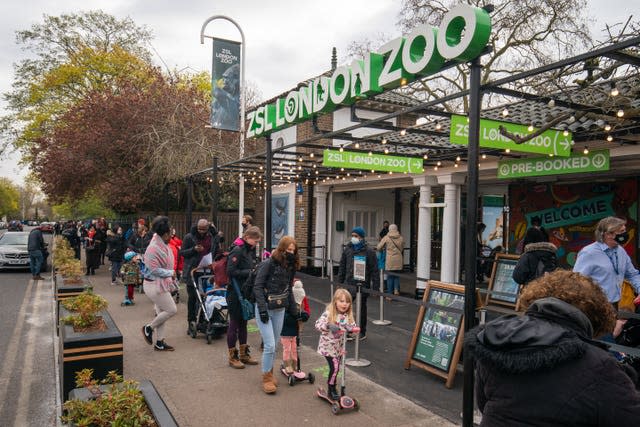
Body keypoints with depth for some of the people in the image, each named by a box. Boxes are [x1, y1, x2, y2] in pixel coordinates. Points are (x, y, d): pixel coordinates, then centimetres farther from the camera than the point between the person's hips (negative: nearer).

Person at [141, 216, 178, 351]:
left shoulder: (164, 245, 5)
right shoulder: (154, 248, -23)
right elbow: (155, 270, -24)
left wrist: (171, 279, 8)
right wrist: (171, 273, -15)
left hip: (162, 284, 9)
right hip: (154, 285, -9)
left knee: (162, 312, 14)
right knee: (171, 310, -5)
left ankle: (159, 343, 23)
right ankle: (148, 328, 14)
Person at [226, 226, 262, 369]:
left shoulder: (250, 250, 10)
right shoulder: (237, 250, -16)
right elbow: (230, 272, -22)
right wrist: (249, 272, -21)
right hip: (235, 294, -8)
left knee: (243, 323, 16)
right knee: (234, 323, 3)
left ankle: (243, 354, 27)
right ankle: (232, 356, 15)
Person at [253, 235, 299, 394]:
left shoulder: (290, 267, 5)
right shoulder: (269, 264, -13)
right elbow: (257, 287, -14)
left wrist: (294, 311, 12)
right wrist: (262, 309, -19)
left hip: (280, 310, 6)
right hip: (265, 309, -6)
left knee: (274, 345, 12)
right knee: (270, 345, -8)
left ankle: (269, 373, 30)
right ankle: (266, 378, 8)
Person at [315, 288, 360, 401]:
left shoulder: (348, 315, 0)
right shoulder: (328, 313, -17)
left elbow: (352, 326, 2)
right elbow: (318, 324, -22)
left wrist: (353, 329, -20)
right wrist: (328, 326, -38)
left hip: (339, 346, 6)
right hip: (328, 346, -6)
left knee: (336, 368, 14)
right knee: (334, 367, -9)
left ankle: (331, 387, 34)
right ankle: (331, 390, 10)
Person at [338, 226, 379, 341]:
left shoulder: (369, 251, -6)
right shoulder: (347, 249, 6)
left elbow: (375, 270, -6)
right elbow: (342, 267, 13)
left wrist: (376, 287, -8)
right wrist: (340, 282, 11)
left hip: (363, 285, -3)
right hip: (349, 283, 3)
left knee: (362, 309, 10)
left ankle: (362, 332, 25)